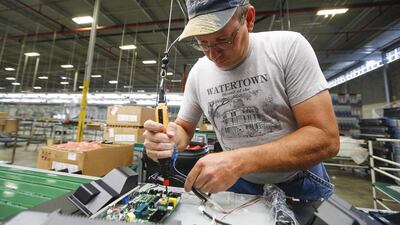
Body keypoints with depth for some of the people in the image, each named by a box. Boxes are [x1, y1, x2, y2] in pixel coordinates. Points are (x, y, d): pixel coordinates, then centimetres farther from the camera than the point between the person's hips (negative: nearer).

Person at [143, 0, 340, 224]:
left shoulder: (290, 46, -18)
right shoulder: (198, 73, -9)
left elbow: (326, 138, -21)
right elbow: (184, 128, 0)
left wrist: (240, 161, -34)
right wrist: (169, 138, -23)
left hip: (300, 184, -1)